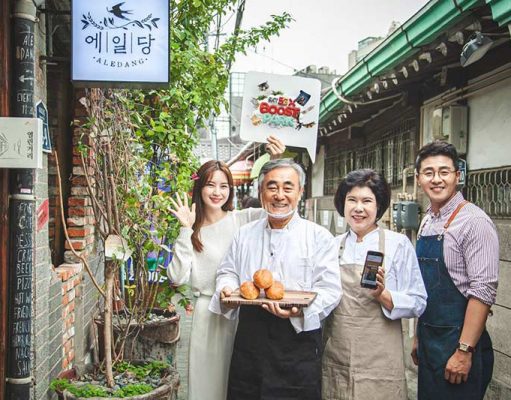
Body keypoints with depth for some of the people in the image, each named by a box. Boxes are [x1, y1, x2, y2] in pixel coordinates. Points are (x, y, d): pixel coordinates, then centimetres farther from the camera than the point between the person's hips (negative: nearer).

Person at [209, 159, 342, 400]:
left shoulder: (319, 237, 0)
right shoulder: (245, 235, 13)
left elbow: (329, 289, -6)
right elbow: (228, 272, 21)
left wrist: (299, 310, -24)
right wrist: (227, 289, -3)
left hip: (298, 338, -3)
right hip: (249, 338, 3)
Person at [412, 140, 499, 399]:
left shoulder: (474, 221, -15)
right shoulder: (427, 222, 9)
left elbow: (483, 290, -20)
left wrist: (464, 351, -21)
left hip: (458, 342, -7)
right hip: (429, 341, 8)